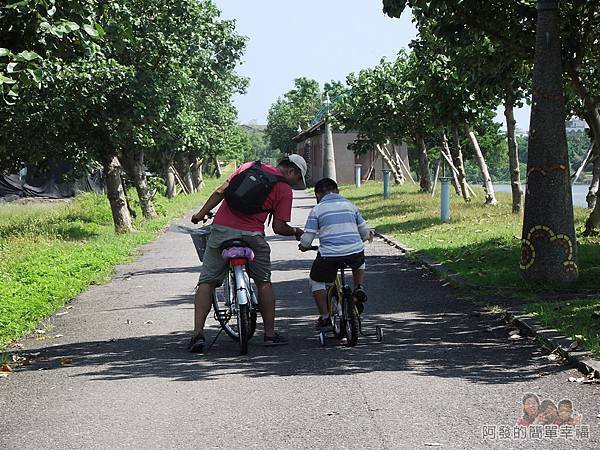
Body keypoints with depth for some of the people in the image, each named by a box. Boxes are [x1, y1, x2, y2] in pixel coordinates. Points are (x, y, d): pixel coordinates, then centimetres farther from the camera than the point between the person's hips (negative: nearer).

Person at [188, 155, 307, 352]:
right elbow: (278, 227, 1)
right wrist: (296, 232, 19)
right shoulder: (284, 190, 4)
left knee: (206, 282, 6)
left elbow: (220, 192, 9)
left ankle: (198, 334, -5)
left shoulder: (250, 167, 15)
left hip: (222, 230, 2)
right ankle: (269, 334, 20)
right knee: (263, 283, 18)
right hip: (252, 236, -2)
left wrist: (201, 213, 16)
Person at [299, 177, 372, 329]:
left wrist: (303, 246, 24)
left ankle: (325, 317, 14)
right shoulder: (350, 205, 16)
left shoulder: (317, 210, 6)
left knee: (316, 282, 21)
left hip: (329, 254, -3)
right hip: (355, 252, 3)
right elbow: (366, 232, 19)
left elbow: (306, 240, 1)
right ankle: (359, 288, 15)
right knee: (359, 264, 38)